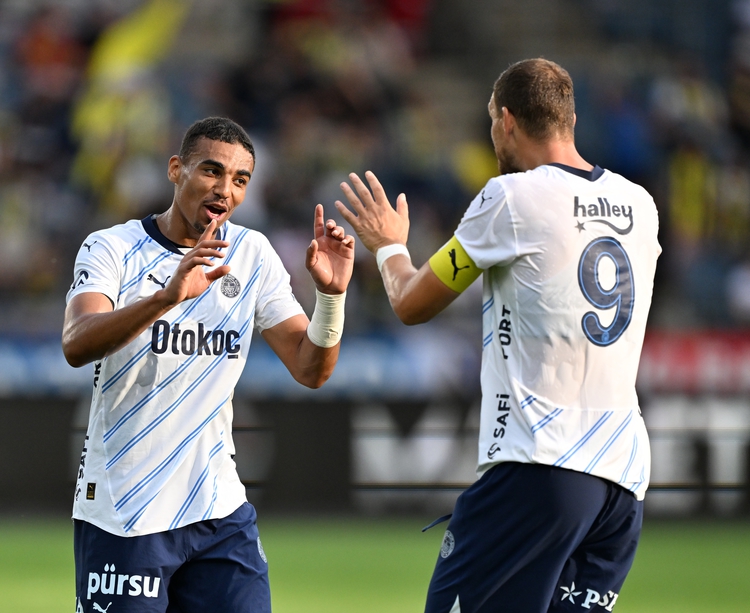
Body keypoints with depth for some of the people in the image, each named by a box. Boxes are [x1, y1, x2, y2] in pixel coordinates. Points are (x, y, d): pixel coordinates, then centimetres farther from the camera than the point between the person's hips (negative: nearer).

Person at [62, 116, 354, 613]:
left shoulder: (252, 255, 6)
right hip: (120, 514, -4)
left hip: (219, 511, 4)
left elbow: (311, 370, 3)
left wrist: (331, 293, -16)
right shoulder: (112, 249, -6)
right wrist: (168, 296, -40)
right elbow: (77, 345, -25)